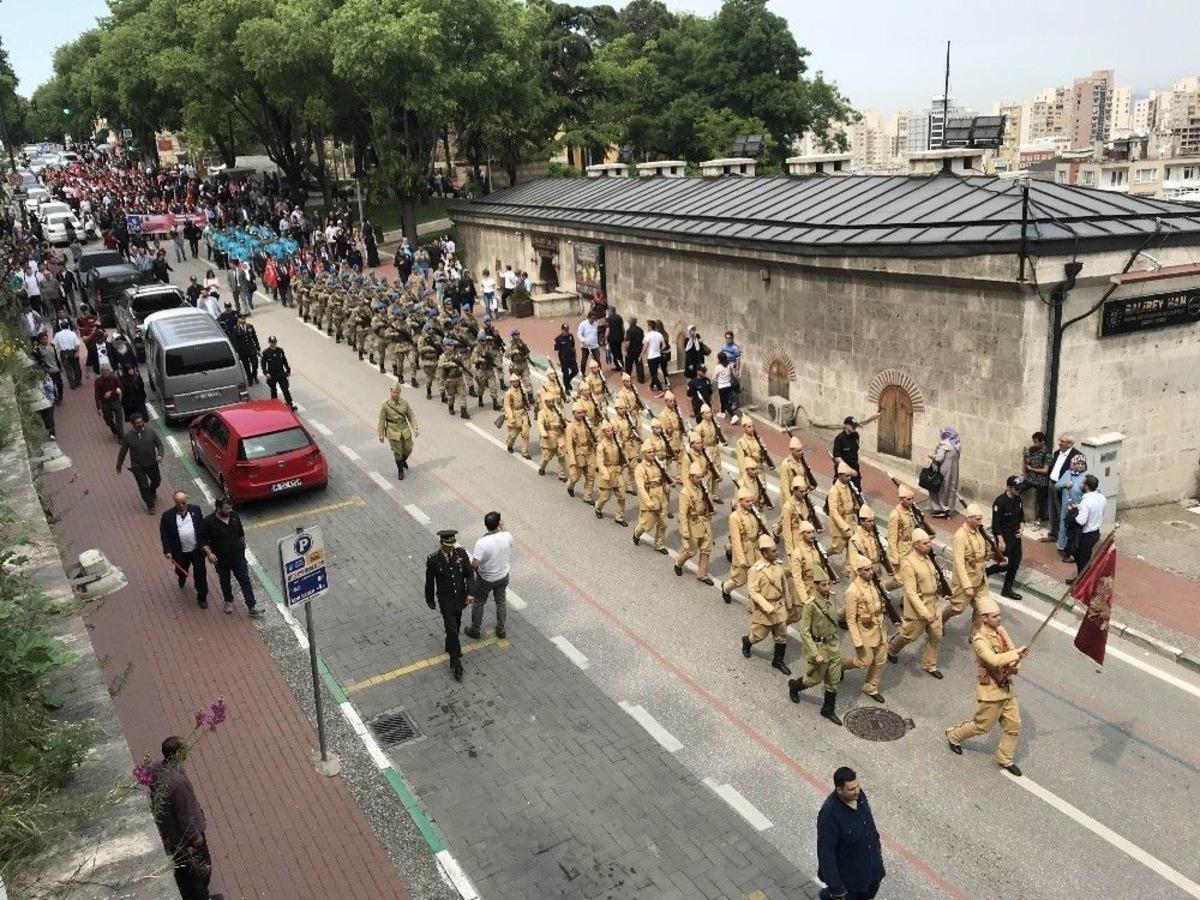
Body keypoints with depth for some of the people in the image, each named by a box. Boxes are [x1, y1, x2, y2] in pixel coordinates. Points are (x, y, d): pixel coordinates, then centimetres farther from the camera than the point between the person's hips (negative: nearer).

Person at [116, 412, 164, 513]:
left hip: (152, 463, 2)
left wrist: (160, 455, -24)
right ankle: (150, 505, 22)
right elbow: (123, 451, -1)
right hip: (137, 466, -2)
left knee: (156, 481, 20)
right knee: (143, 486, 1)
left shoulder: (151, 432, -8)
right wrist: (119, 464, 8)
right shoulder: (128, 436, -11)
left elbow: (159, 444, -4)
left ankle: (152, 492, 55)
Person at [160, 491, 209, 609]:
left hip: (197, 550, 0)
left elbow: (203, 527, 3)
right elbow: (164, 535, -8)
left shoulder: (196, 510, -7)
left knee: (200, 574, 5)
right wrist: (167, 550, -16)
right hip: (180, 552, 0)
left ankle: (202, 597, 23)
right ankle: (182, 579, 61)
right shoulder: (168, 516, -12)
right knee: (181, 571, 24)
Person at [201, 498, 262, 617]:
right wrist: (209, 553, -22)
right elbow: (202, 539, -11)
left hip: (238, 556, 2)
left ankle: (252, 608, 8)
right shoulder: (209, 522, -19)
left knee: (245, 581, 2)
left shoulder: (235, 517, -8)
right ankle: (228, 602, 43)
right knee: (225, 582, 18)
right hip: (221, 560, -2)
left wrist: (243, 545, 19)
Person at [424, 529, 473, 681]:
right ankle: (456, 664, 6)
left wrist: (470, 592, -12)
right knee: (452, 630, -6)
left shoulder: (461, 553, -14)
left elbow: (469, 573, -4)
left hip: (460, 597, 4)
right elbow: (429, 582, -8)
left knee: (456, 625, 23)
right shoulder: (433, 559, -21)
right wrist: (430, 600, 3)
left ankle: (450, 647, 50)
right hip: (445, 600, -4)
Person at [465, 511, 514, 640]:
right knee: (501, 601, 25)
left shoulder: (482, 543, -32)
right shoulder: (507, 536, -21)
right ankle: (501, 630, 40)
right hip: (503, 576, 3)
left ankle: (474, 630, 37)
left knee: (478, 603, 20)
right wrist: (502, 526, 19)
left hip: (485, 579, -3)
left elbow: (475, 565, -30)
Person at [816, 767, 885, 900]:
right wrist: (835, 887, -23)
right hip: (847, 872, -6)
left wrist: (876, 843, 19)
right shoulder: (829, 814, -37)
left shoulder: (859, 794, -16)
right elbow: (826, 852, -29)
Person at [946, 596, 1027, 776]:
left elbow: (1013, 651, 3)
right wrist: (1016, 653, -30)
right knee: (983, 725, 8)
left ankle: (1005, 759, 31)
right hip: (991, 689, -7)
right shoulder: (980, 639, -24)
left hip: (1006, 686, 7)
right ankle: (954, 736, 34)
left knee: (1013, 725, 12)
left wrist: (1012, 664, -18)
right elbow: (993, 660, -38)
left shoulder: (1000, 630, 1)